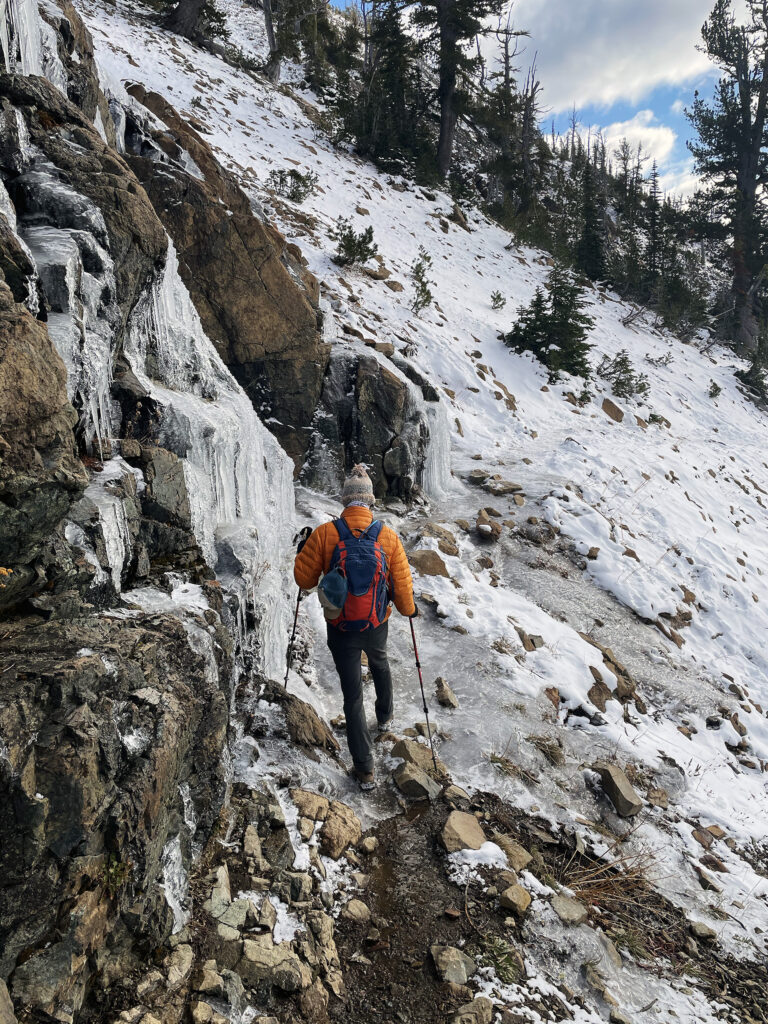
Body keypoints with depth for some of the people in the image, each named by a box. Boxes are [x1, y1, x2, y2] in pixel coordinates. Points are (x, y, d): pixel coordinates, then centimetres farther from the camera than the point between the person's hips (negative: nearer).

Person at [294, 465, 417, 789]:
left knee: (352, 694, 9)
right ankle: (385, 716, 59)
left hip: (341, 629, -2)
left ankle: (365, 769, 15)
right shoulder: (389, 537, -12)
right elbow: (402, 586, -7)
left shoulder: (324, 534, -16)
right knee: (380, 666, 34)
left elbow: (304, 579, -8)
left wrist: (302, 552, 12)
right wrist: (410, 609, 14)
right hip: (377, 625, 2)